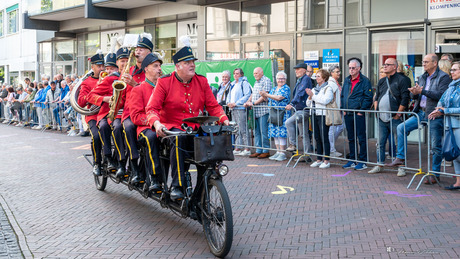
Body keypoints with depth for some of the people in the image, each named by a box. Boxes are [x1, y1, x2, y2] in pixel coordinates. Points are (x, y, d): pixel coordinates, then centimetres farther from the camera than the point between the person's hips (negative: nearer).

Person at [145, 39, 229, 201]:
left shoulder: (201, 81, 9)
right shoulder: (164, 82, -2)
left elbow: (213, 106, 9)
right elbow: (152, 108, -6)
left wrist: (223, 119, -10)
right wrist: (156, 123, -27)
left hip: (195, 128, 4)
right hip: (172, 128, -3)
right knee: (179, 139, -37)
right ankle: (176, 186, -32)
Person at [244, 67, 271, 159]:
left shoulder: (266, 81, -6)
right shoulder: (256, 82, 22)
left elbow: (264, 96, -14)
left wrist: (253, 103, -14)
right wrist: (248, 102, 6)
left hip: (263, 110, -9)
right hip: (255, 111, 9)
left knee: (264, 131, -6)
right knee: (256, 131, 9)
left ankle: (266, 151, 0)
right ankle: (258, 150, 15)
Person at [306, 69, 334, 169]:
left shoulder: (328, 88, -3)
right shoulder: (314, 89, 19)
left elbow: (325, 100, -19)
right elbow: (308, 104, 19)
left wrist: (313, 96, -15)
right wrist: (310, 97, -1)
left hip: (323, 115, -7)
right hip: (314, 115, 7)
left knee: (324, 138, -6)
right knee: (317, 138, 9)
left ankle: (326, 160, -1)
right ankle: (319, 159, 16)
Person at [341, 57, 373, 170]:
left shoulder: (365, 81, -6)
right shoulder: (347, 80, 14)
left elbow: (368, 98, -10)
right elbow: (342, 95, 20)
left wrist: (361, 110, -15)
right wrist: (343, 109, 10)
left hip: (359, 114, -7)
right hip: (348, 114, 7)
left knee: (361, 138, -2)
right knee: (351, 138, 12)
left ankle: (363, 161, 4)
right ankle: (352, 160, 21)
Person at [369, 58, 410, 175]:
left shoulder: (401, 80, -5)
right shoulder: (381, 81, 17)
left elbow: (405, 99, -10)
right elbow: (376, 97, 22)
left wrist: (398, 114, -13)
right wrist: (376, 110, 9)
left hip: (394, 118, -6)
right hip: (381, 119, 7)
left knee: (398, 143, -2)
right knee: (380, 143, 11)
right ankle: (379, 165, 20)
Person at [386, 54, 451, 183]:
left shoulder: (443, 77, -7)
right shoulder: (422, 78, 16)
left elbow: (441, 95, -20)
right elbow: (414, 96, 15)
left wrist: (422, 91, -21)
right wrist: (414, 93, -9)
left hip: (435, 116, -7)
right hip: (421, 113, 7)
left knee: (436, 146, -1)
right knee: (401, 128, -3)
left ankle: (435, 174, 9)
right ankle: (400, 158, 4)